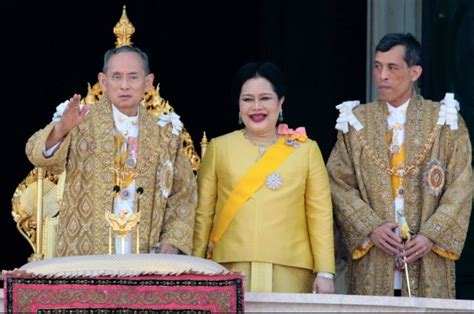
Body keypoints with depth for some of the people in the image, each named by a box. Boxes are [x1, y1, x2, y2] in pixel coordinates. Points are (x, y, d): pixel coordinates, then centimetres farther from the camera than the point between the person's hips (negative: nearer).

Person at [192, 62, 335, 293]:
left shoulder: (306, 149, 8)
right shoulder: (219, 148, 9)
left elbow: (320, 214, 4)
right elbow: (203, 213, 8)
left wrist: (325, 273, -2)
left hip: (290, 272, 0)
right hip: (230, 270, 0)